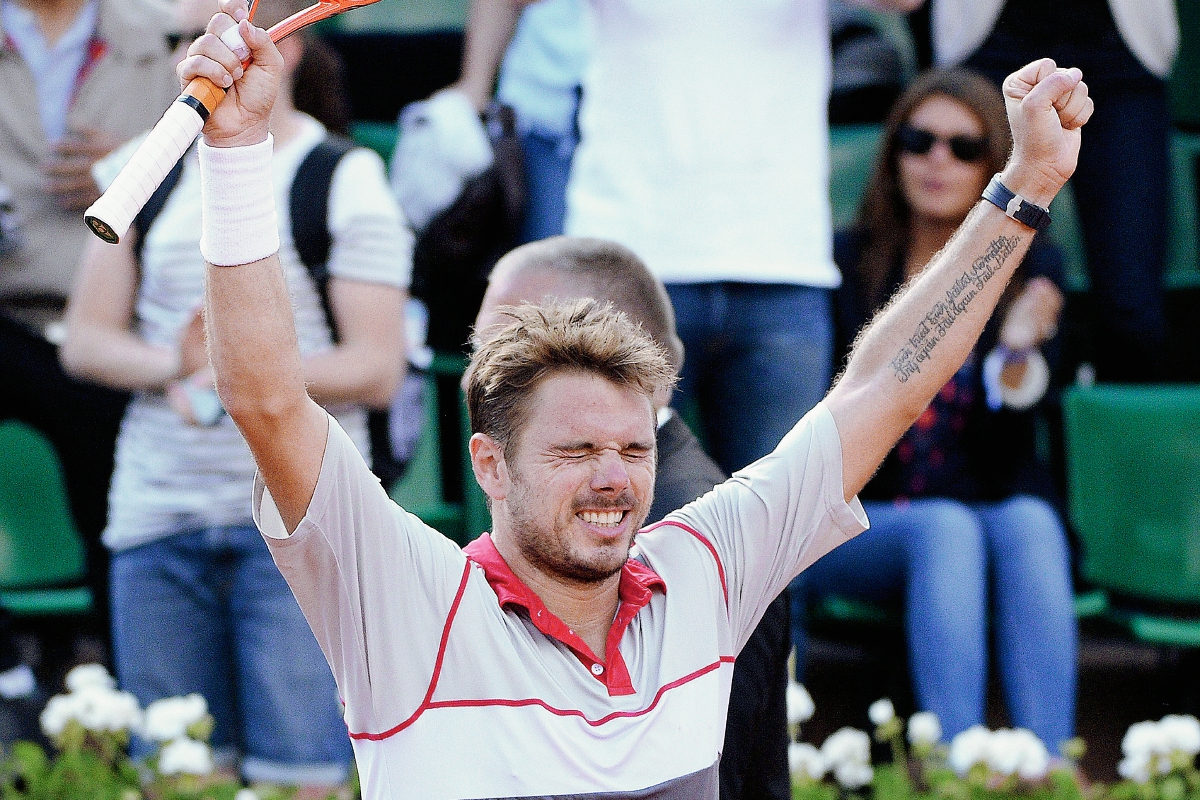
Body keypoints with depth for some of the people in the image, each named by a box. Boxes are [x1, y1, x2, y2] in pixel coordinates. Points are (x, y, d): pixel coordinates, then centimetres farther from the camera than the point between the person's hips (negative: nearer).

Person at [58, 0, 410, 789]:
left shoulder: (346, 182, -1)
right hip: (157, 511, 4)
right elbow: (85, 342, 11)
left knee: (301, 773, -7)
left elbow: (378, 369, -5)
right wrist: (171, 364, -10)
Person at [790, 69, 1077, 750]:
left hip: (999, 509, 2)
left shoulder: (1032, 271, 7)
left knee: (1027, 523, -32)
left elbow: (1007, 448, -1)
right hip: (859, 531, -2)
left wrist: (1016, 351, -21)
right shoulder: (846, 264, 3)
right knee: (946, 529, -34)